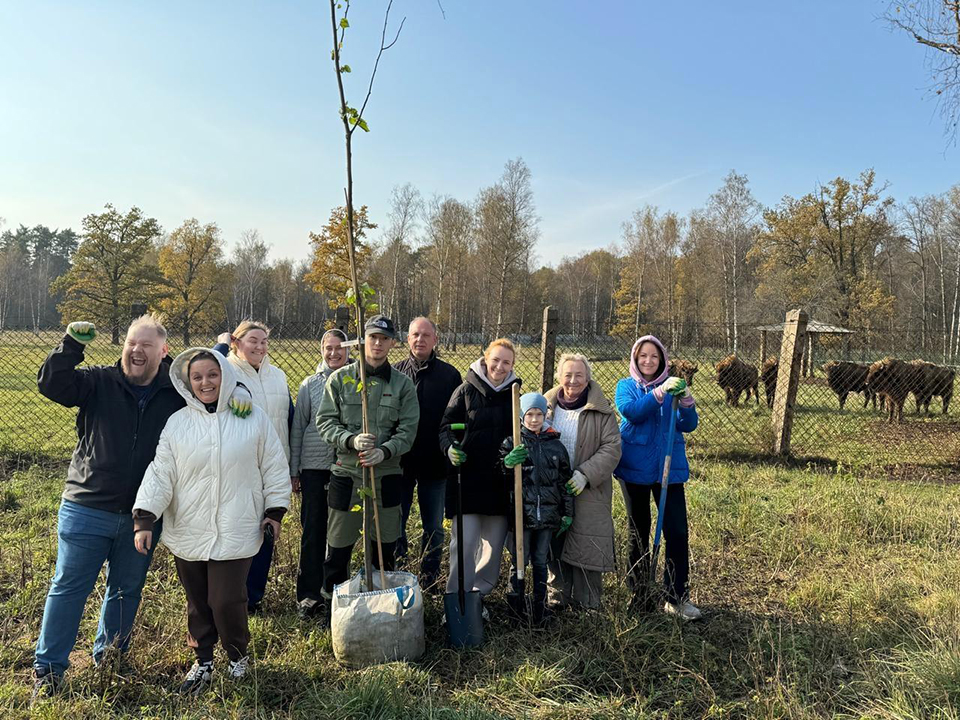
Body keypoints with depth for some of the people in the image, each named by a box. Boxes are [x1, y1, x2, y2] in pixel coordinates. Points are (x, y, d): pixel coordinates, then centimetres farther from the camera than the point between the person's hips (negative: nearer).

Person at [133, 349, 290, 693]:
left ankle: (238, 655, 27)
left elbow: (274, 468, 4)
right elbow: (160, 473, -2)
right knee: (197, 603, 13)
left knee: (227, 602, -3)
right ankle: (203, 661, 36)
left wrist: (275, 511, 4)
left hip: (235, 532, -2)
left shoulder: (253, 419, -2)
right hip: (187, 532, 2)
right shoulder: (176, 423, 1)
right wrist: (144, 518, -9)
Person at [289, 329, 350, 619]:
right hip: (314, 465, 0)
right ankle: (309, 594, 14)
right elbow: (297, 428, 6)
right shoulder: (310, 385, 3)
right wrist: (293, 471, 4)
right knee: (313, 530, 3)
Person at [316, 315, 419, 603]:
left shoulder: (403, 384, 4)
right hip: (346, 473, -1)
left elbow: (408, 430, -1)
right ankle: (332, 600, 28)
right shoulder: (340, 378, 2)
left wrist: (385, 450, -20)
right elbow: (325, 421, -1)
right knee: (338, 547, 8)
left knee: (385, 548, 12)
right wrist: (351, 440, -19)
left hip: (387, 474, 1)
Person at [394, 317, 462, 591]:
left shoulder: (450, 375, 0)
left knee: (434, 527, 11)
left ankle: (429, 580, 27)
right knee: (394, 523, 9)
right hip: (399, 462, 0)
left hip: (435, 465, 0)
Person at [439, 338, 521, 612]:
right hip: (468, 479, -3)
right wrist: (451, 448, -23)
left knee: (494, 543, 10)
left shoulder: (514, 395, 7)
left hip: (501, 483, 4)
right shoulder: (466, 390, -1)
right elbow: (446, 426, -2)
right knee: (464, 541, -6)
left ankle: (479, 594, 27)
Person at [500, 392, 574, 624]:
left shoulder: (555, 445, 6)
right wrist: (508, 463, -22)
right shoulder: (511, 443, -2)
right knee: (519, 561, 5)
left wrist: (567, 513, 11)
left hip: (547, 515, 2)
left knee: (540, 563, 11)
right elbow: (500, 478, -1)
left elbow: (565, 481, 11)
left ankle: (540, 608, 23)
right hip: (521, 515, -2)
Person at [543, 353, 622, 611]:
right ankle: (557, 597, 26)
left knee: (586, 547, 0)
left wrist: (585, 474, -18)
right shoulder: (547, 406, 7)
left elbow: (612, 448, -8)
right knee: (555, 546, 11)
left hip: (589, 492, -3)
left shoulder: (601, 411, -4)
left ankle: (587, 604, 15)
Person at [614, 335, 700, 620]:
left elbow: (689, 426, -3)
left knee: (677, 530, -6)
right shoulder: (626, 386, 2)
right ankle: (638, 593, 24)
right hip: (635, 468, 0)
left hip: (669, 467, 1)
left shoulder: (672, 387, 5)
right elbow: (630, 411, -19)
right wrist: (660, 392, -30)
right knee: (638, 531, 11)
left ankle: (677, 597, 4)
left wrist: (686, 401, -22)